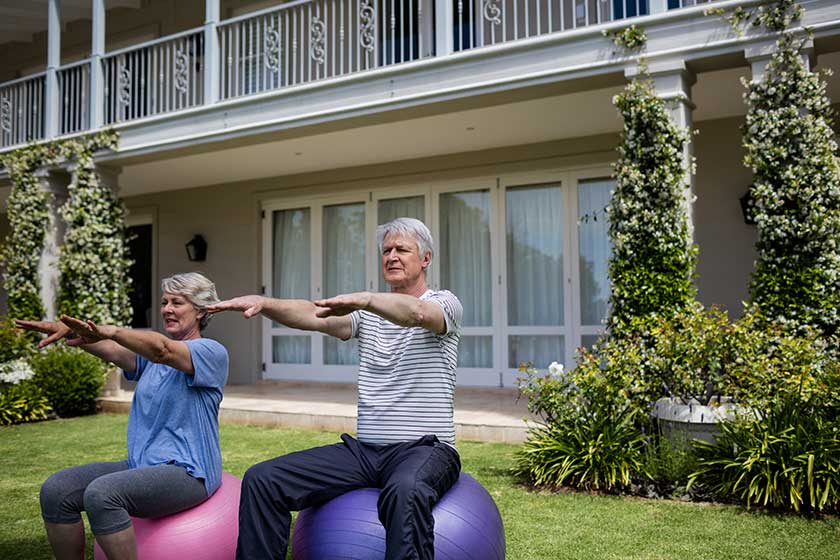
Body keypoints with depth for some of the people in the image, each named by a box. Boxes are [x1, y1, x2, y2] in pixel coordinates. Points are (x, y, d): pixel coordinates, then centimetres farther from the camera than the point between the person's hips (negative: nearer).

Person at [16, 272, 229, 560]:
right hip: (141, 465, 8)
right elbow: (113, 351, -6)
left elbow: (162, 349, -27)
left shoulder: (212, 353, -7)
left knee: (101, 493, -29)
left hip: (187, 472, -7)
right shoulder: (149, 355, 15)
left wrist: (108, 330, -43)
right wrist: (66, 329, -25)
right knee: (55, 490, -8)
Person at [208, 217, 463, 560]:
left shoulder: (444, 303, 0)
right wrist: (263, 303, -23)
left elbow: (416, 312, -25)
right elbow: (315, 317, -5)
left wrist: (363, 298, -44)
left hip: (425, 449, -5)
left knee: (405, 491, -41)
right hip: (364, 450, 5)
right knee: (262, 480, -10)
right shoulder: (367, 313, 14)